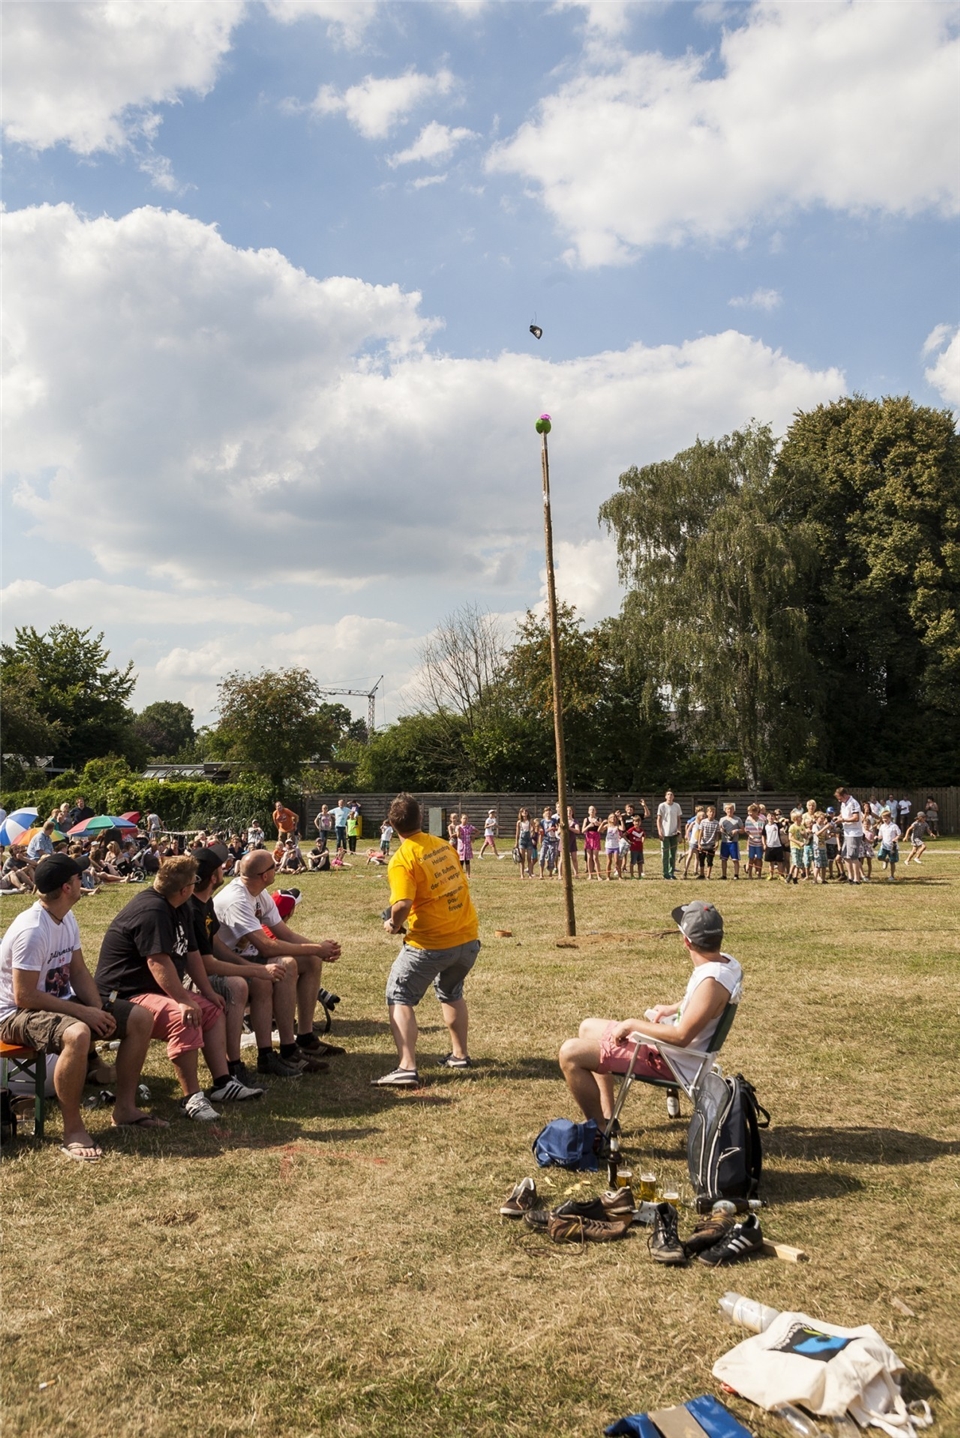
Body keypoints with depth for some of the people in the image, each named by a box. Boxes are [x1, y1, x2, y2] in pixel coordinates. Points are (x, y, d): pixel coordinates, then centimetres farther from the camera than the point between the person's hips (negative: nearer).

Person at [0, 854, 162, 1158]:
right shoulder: (32, 930, -26)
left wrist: (98, 1009, -7)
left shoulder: (67, 919, 2)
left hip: (59, 1003, 9)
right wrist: (84, 1012, -24)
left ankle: (125, 1108, 11)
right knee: (77, 1034, -41)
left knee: (141, 1022, 0)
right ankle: (73, 1131, -25)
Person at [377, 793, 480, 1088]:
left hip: (430, 944, -7)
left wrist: (393, 925, -6)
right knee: (451, 992, 30)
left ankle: (407, 1068, -7)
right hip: (467, 937, 7)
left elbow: (402, 904, -25)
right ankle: (459, 1054, 38)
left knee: (399, 998, 5)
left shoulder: (402, 859, -14)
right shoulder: (443, 845, 6)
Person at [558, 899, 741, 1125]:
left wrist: (633, 1024, -21)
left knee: (570, 1053, -15)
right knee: (588, 1028, 23)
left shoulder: (712, 981, -30)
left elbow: (681, 1036, -30)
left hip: (673, 1061, -10)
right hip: (672, 1046, 10)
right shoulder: (725, 961, -2)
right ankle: (606, 1117, 23)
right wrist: (673, 1008, 12)